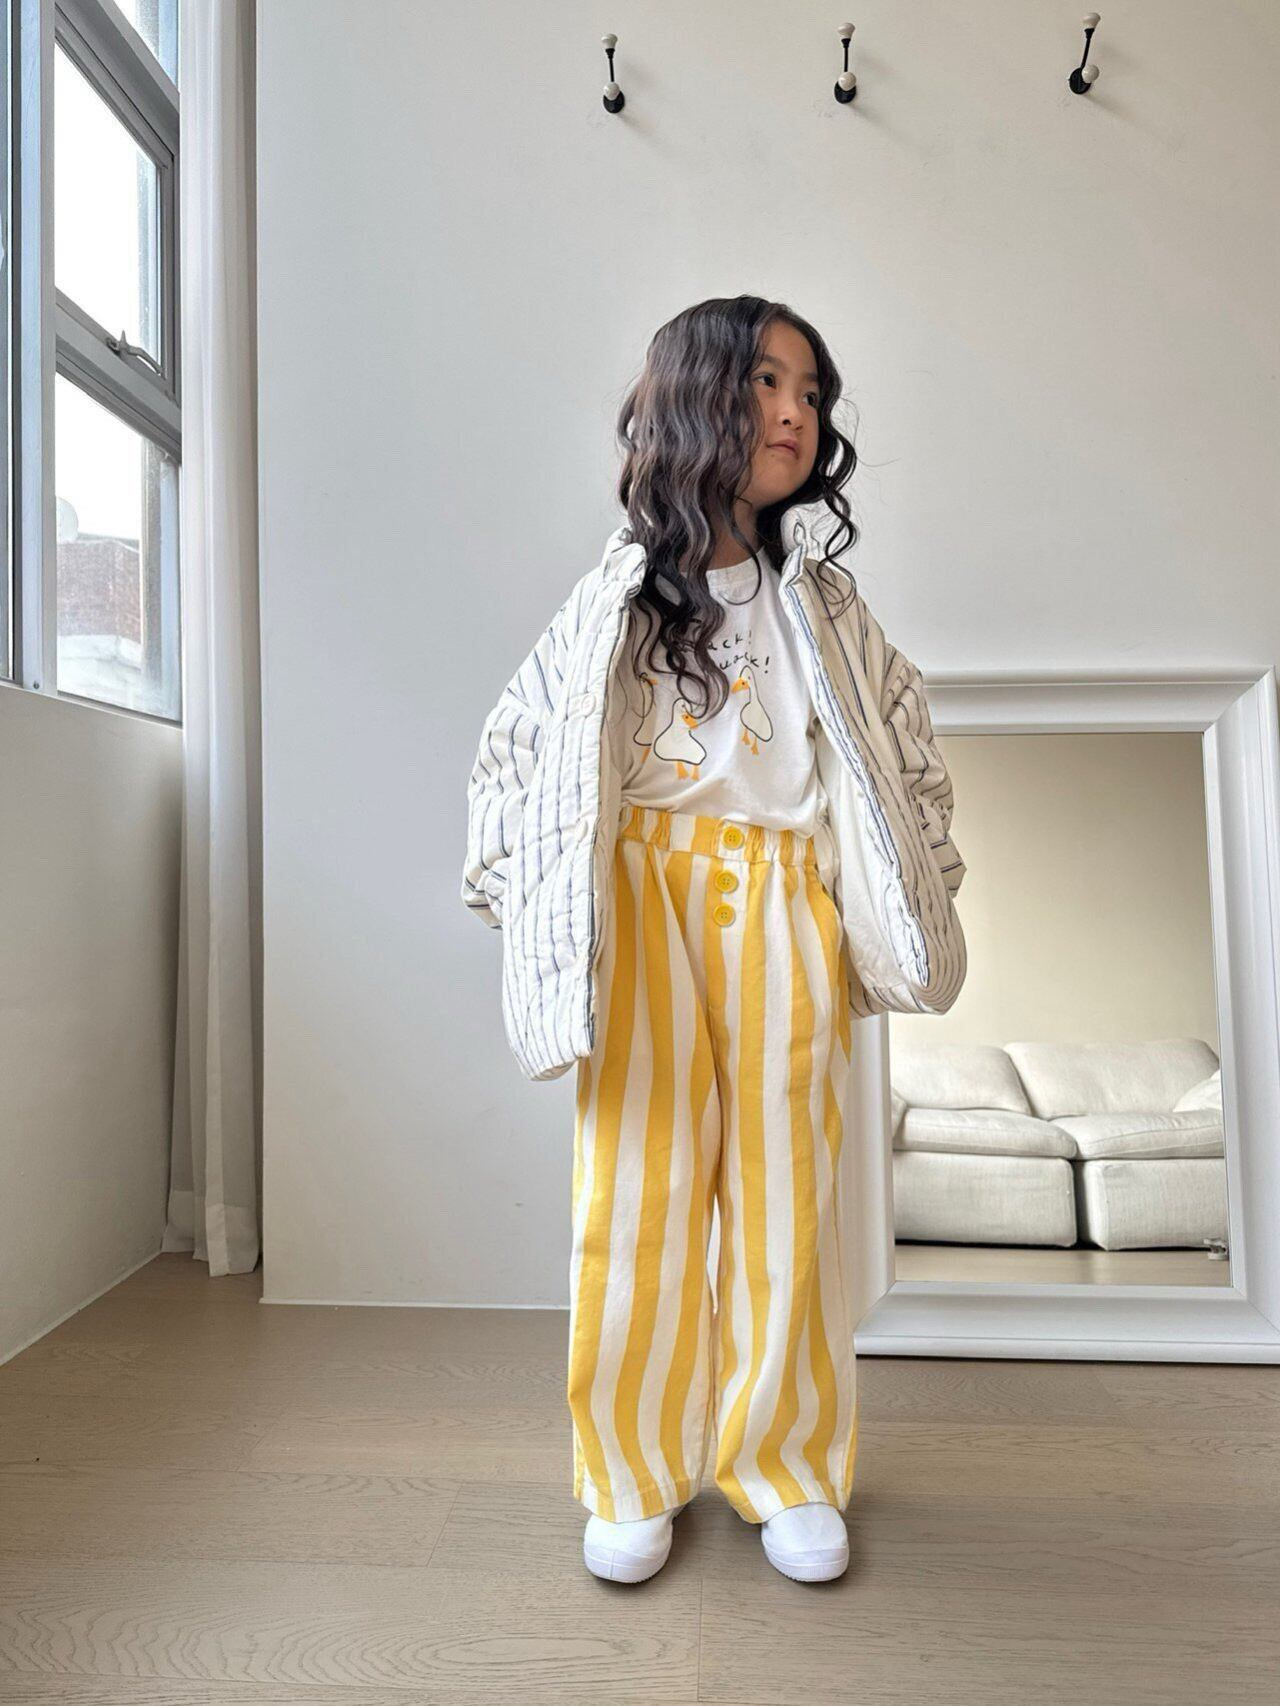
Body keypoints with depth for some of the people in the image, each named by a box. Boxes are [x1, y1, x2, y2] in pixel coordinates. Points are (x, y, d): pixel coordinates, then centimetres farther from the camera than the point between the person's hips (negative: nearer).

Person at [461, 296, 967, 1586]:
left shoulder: (820, 605, 14)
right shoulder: (614, 596, 8)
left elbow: (909, 752, 15)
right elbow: (512, 744, 9)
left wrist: (910, 902, 8)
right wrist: (516, 890, 1)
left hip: (785, 908, 2)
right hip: (643, 902, -1)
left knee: (785, 1189, 5)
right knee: (638, 1187, 2)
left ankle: (785, 1467, 24)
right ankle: (634, 1475, 21)